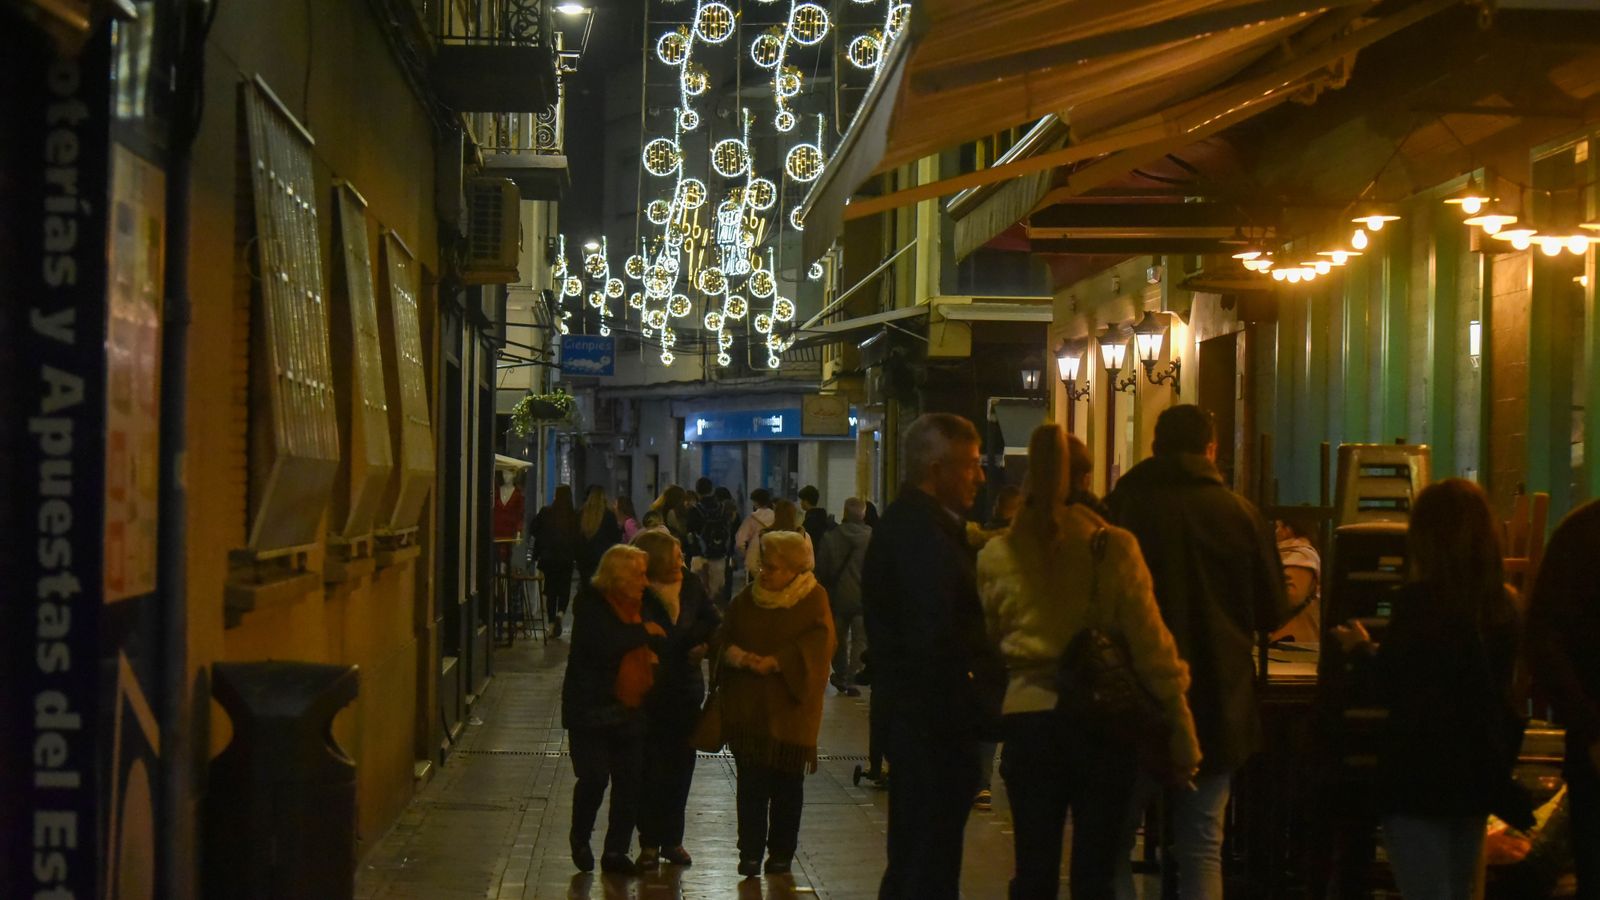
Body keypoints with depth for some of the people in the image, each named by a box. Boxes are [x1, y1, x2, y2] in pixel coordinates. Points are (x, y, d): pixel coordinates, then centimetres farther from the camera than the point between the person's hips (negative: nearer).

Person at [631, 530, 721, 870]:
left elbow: (714, 622, 12)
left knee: (681, 765, 8)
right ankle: (649, 842, 9)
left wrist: (705, 644, -6)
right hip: (649, 694, -5)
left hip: (686, 690, 5)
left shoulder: (691, 586, 1)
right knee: (651, 768, 0)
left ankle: (672, 839, 18)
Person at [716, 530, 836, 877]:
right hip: (746, 708, 2)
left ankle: (781, 852, 16)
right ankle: (750, 852, 3)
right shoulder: (748, 598, 9)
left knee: (787, 784, 5)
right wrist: (740, 657, -16)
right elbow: (724, 640, 6)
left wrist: (775, 662, -20)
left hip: (789, 708, -2)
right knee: (750, 782, -1)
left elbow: (819, 642, -13)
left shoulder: (813, 599, -2)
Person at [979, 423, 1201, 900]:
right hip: (1104, 722, -1)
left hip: (1028, 719, 1)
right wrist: (1182, 733, -3)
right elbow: (1152, 646, -7)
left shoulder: (996, 556, -2)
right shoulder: (1113, 548, -7)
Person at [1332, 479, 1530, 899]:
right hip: (1477, 772, 7)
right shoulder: (1504, 603, 4)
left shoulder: (1419, 600, -16)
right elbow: (1494, 684, 13)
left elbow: (1392, 689, -12)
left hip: (1419, 774, -7)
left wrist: (1363, 647, 5)